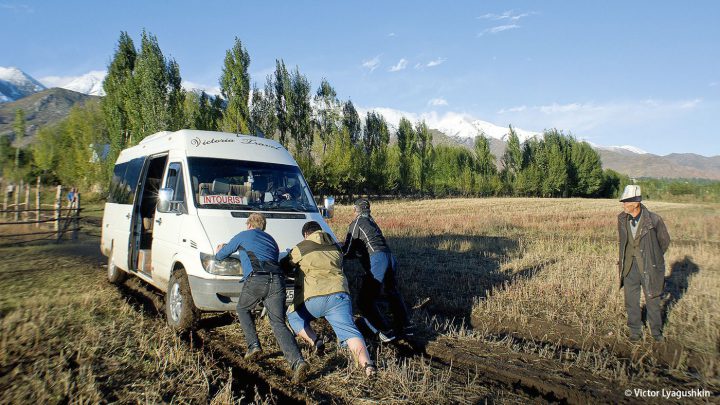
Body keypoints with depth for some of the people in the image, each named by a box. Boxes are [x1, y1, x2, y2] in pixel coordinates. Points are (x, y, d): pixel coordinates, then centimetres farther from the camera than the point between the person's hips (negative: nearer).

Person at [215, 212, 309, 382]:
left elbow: (220, 255, 30)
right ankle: (297, 361, -19)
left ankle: (253, 345, 16)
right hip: (277, 280, 4)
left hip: (256, 280, -3)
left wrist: (218, 252, 54)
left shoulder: (243, 236, 20)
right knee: (279, 324, 0)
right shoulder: (271, 240, 32)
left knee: (242, 309, 27)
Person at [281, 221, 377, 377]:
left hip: (313, 298, -3)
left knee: (293, 316, 24)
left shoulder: (301, 248, 8)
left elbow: (284, 266, 19)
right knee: (349, 331, -4)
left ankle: (315, 342, 6)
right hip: (339, 294, 3)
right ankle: (367, 363, -27)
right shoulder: (336, 248, 22)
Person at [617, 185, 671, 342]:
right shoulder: (622, 219, -5)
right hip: (630, 266, 3)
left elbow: (664, 241, 1)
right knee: (631, 300, 10)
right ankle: (635, 331, 28)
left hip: (648, 267, -3)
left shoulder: (653, 220, -17)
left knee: (652, 300, 12)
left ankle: (656, 331, 33)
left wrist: (652, 257, 12)